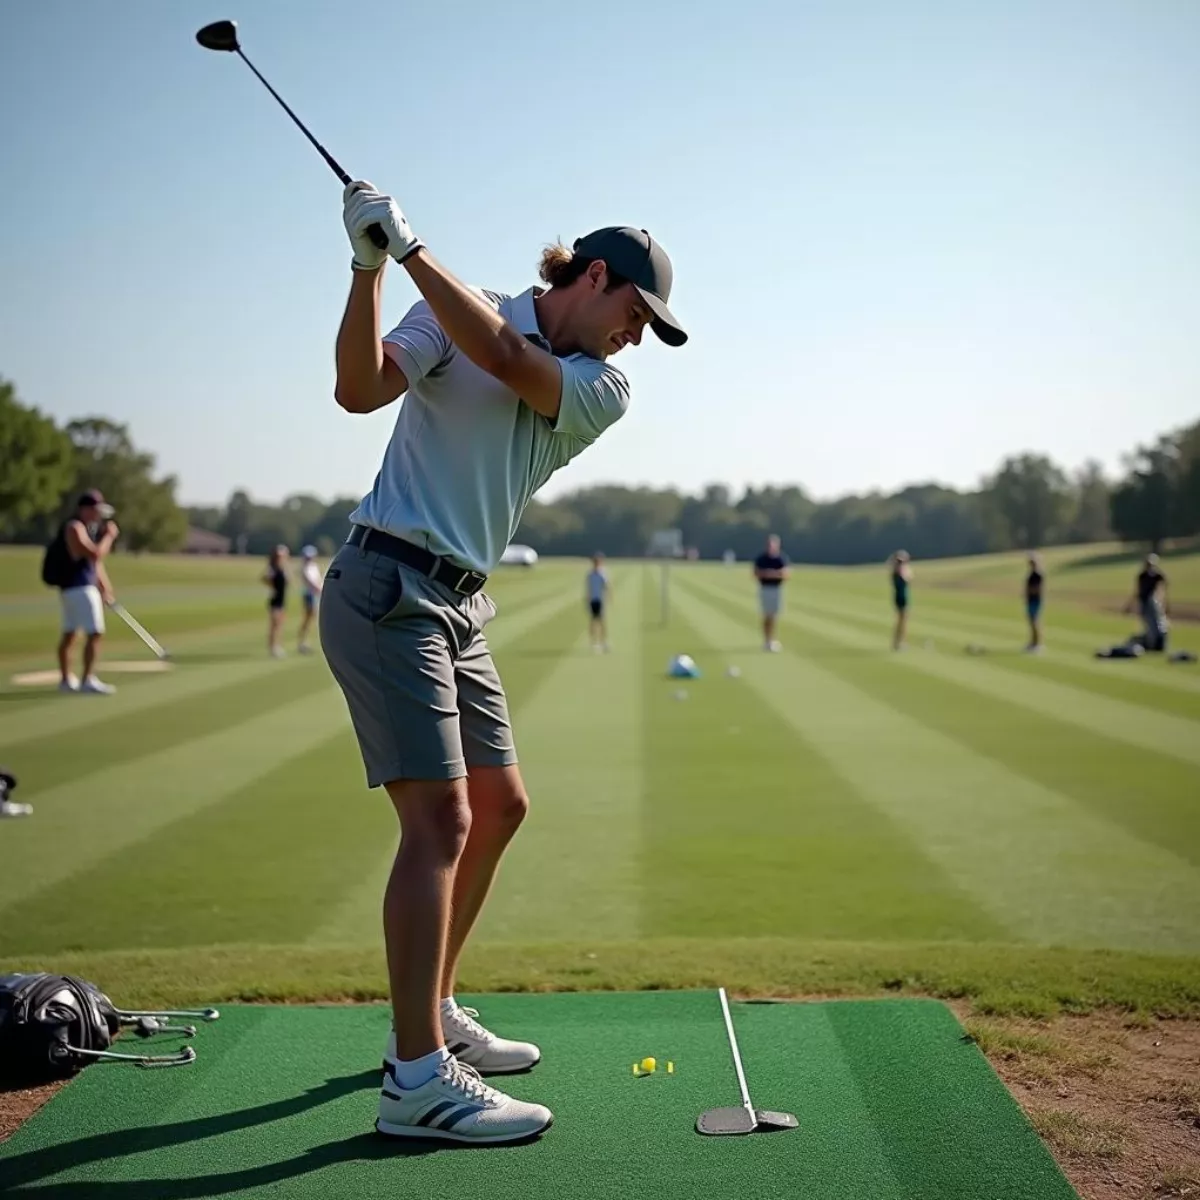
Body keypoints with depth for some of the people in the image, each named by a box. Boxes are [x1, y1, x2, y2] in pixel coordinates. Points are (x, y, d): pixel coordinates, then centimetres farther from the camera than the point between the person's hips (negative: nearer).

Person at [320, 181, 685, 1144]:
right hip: (387, 588, -7)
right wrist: (370, 268, -26)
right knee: (440, 819, -14)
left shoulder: (605, 390, 8)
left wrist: (411, 248, -13)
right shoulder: (453, 311, -1)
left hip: (459, 607, 7)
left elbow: (504, 358, -10)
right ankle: (418, 1080, -11)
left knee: (499, 807, 13)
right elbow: (360, 389, -16)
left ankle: (433, 1015, 28)